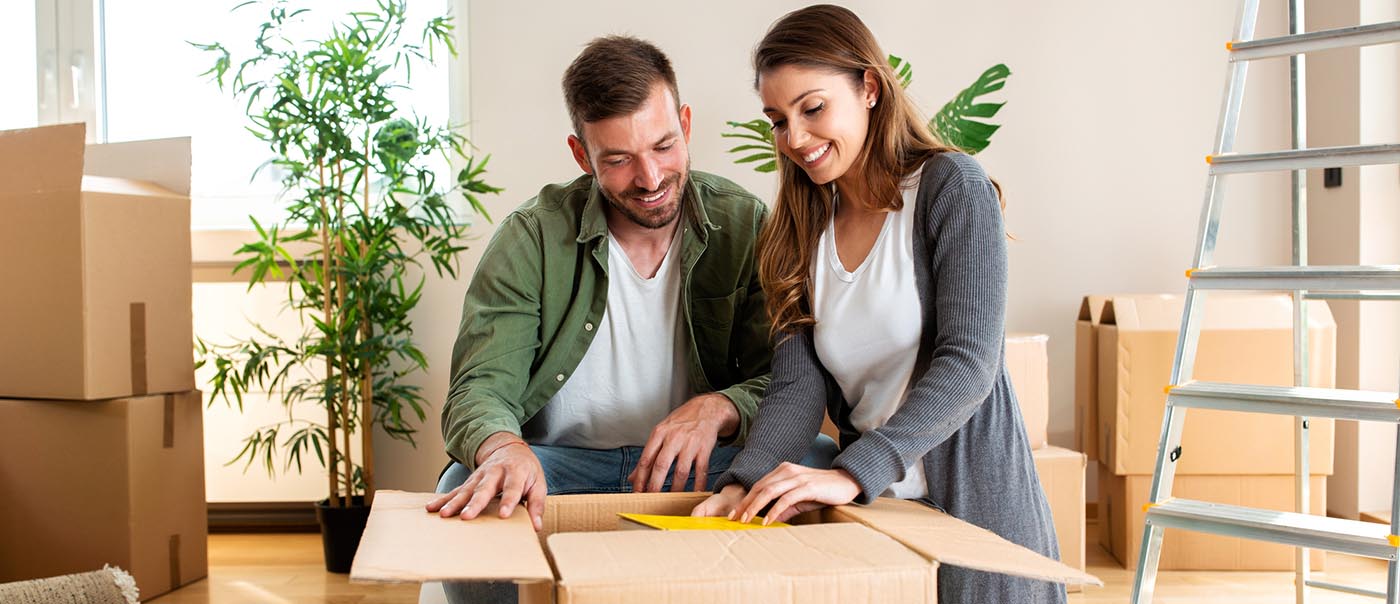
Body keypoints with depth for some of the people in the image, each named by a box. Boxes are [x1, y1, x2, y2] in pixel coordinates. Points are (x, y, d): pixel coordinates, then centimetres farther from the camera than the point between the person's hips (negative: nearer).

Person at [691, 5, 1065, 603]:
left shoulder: (952, 186, -7)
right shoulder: (802, 233, 8)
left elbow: (968, 363, -17)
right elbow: (797, 386, -2)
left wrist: (852, 473, -28)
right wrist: (742, 484, -20)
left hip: (974, 502, -4)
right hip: (869, 509, 4)